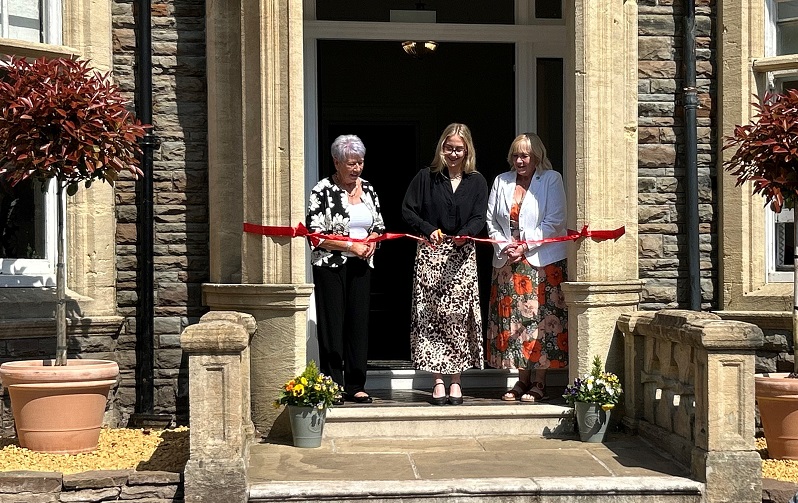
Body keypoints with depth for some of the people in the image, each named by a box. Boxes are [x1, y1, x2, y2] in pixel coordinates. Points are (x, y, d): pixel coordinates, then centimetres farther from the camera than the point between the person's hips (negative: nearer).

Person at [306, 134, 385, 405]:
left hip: (361, 266, 5)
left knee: (359, 322, 5)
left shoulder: (368, 190, 10)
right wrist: (351, 245, -15)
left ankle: (355, 385, 13)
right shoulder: (323, 191, -8)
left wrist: (371, 242, -4)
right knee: (332, 324, -1)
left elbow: (379, 227, 18)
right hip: (330, 266, -5)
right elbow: (316, 235, -13)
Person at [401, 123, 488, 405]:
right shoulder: (426, 177, 7)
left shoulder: (477, 182, 10)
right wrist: (429, 230, -13)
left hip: (462, 255, 0)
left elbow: (479, 218, 1)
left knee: (459, 315, -5)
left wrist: (464, 234, -20)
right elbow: (407, 211, 3)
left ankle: (456, 381, 2)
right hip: (430, 253, 0)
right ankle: (438, 381, -2)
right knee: (431, 315, -5)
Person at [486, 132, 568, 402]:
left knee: (540, 319, -6)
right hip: (508, 262, 4)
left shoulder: (551, 180, 0)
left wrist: (525, 246, -12)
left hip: (543, 261, -4)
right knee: (512, 320, 3)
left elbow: (554, 222, -7)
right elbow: (491, 220, 12)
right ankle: (523, 379, 12)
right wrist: (504, 247, -4)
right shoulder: (501, 182, 13)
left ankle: (539, 383, 1)